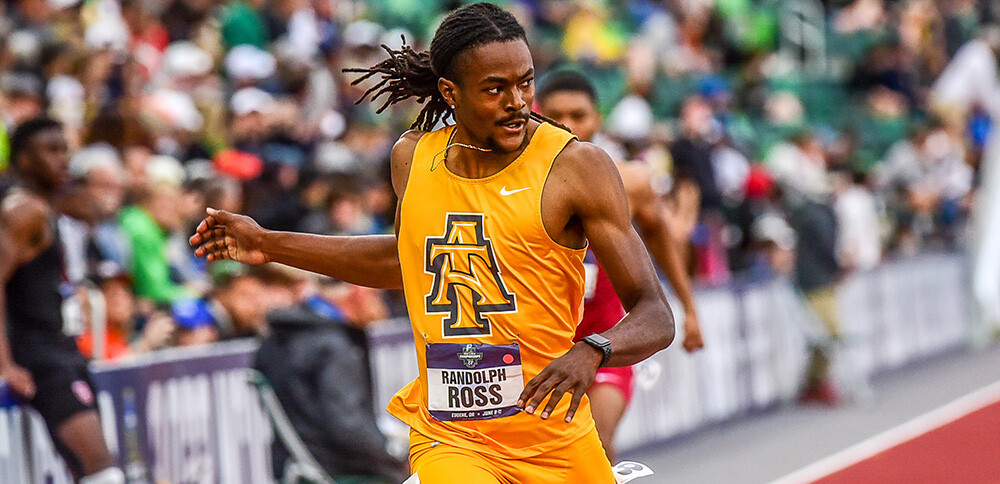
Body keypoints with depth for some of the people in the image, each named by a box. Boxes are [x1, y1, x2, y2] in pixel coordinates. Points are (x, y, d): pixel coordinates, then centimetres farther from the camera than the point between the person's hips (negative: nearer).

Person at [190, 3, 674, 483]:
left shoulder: (576, 165, -7)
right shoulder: (413, 157, 6)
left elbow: (656, 318, -7)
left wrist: (591, 352, -29)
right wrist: (269, 245, 30)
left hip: (556, 444, 0)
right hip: (448, 440, 0)